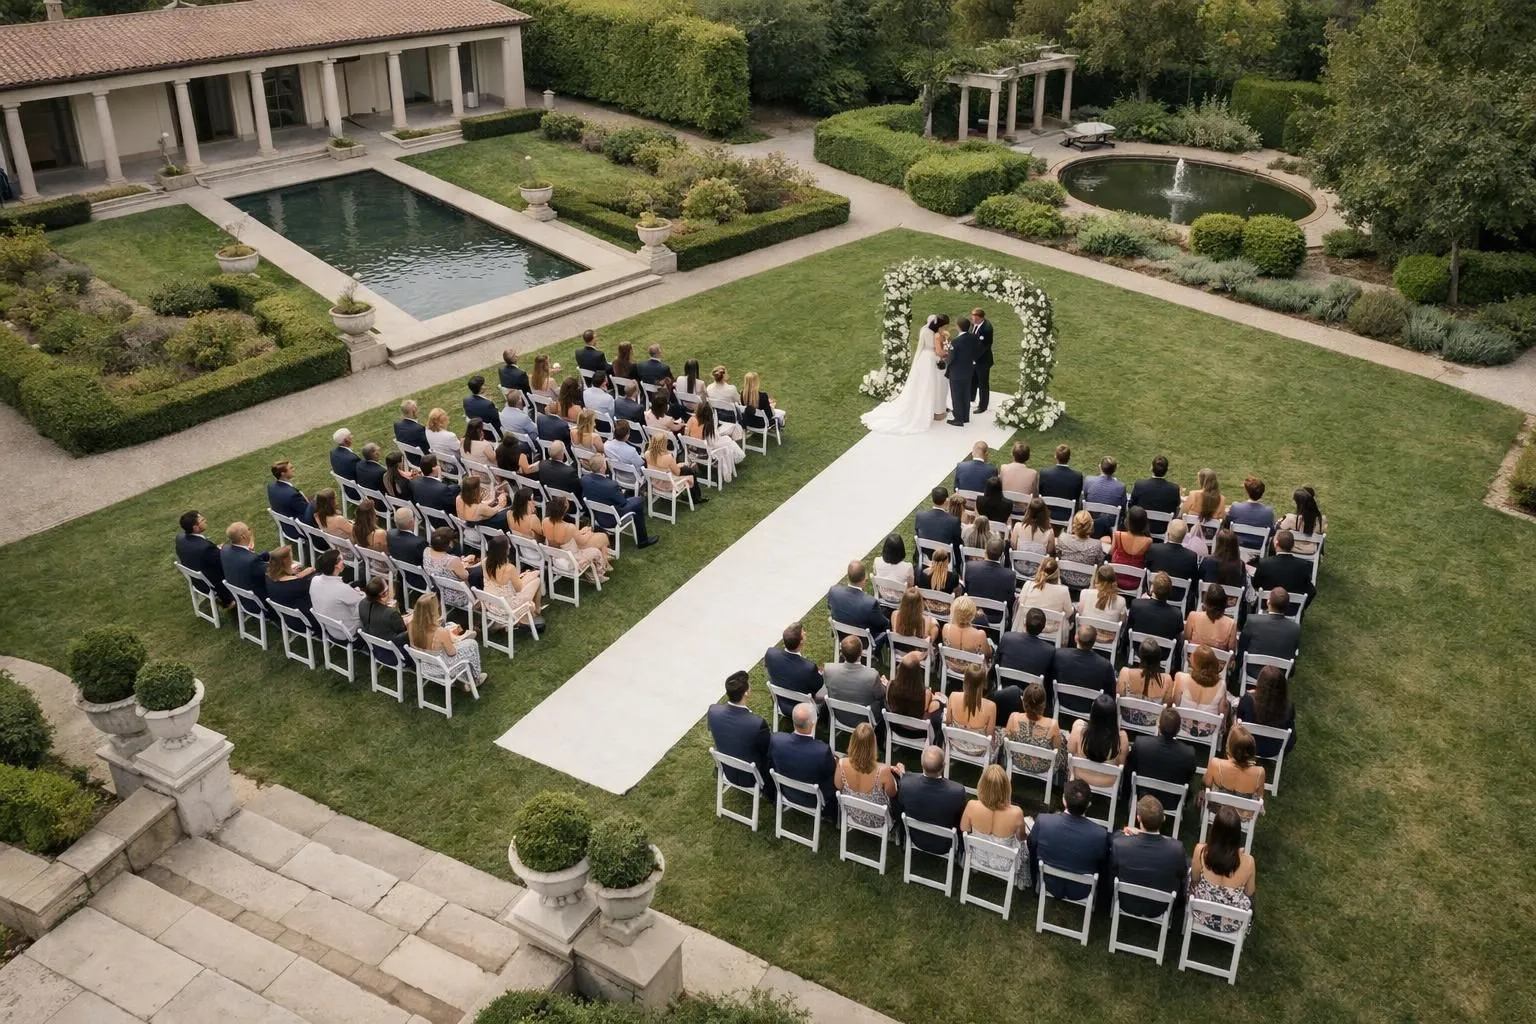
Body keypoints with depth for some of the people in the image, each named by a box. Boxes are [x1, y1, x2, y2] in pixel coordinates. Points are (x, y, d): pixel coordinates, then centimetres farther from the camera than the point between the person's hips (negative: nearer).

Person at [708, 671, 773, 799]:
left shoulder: (713, 711, -23)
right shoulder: (757, 723, -38)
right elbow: (769, 751, -18)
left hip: (728, 771, 5)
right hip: (752, 777, -5)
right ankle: (771, 792, 39)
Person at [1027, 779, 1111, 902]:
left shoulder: (1043, 822, -31)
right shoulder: (1100, 835, -35)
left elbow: (1032, 852, -8)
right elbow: (1102, 868, -12)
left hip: (1049, 885, 1)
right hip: (1081, 893, 0)